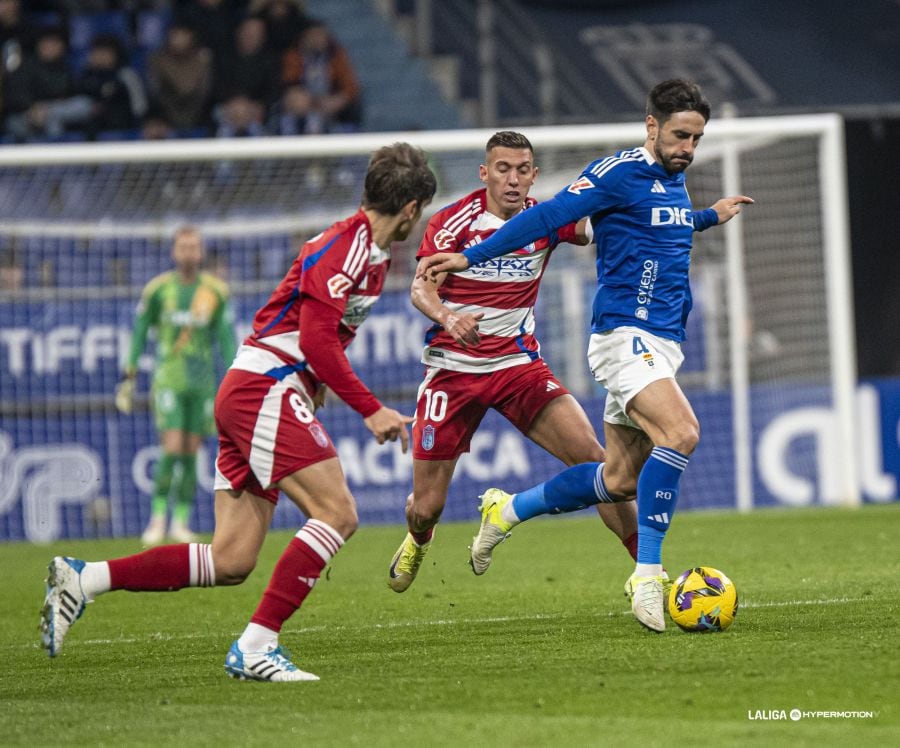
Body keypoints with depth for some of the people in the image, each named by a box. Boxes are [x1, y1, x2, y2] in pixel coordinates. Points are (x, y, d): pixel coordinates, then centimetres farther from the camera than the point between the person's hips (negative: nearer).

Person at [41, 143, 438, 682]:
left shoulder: (372, 252, 18)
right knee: (338, 513, -18)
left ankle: (83, 579, 4)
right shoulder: (348, 244, -12)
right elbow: (317, 339, -20)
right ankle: (255, 647, -20)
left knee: (231, 563, 2)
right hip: (266, 390, -9)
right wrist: (371, 410, -19)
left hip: (249, 395, 9)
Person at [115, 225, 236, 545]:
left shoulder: (215, 291, 4)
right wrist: (129, 376, 4)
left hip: (202, 380, 2)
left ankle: (181, 521, 11)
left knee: (191, 453, 3)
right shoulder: (158, 289, 0)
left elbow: (226, 339, 7)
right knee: (172, 449, -14)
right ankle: (158, 516, -1)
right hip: (168, 379, -2)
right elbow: (139, 332, 7)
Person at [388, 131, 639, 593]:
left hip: (519, 364, 2)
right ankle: (418, 540, 40)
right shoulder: (453, 221, -8)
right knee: (426, 506, 1)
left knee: (591, 455, -18)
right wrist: (447, 317, -39)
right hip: (452, 368, -2)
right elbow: (421, 289, -18)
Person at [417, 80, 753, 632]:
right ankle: (648, 575, -24)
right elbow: (548, 216, -12)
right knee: (681, 433, -28)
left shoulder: (674, 179, 15)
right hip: (624, 333, -9)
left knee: (619, 480, 8)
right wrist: (471, 257, -15)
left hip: (663, 341, 9)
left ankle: (507, 510, 28)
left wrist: (710, 218, 47)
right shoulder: (619, 172, -10)